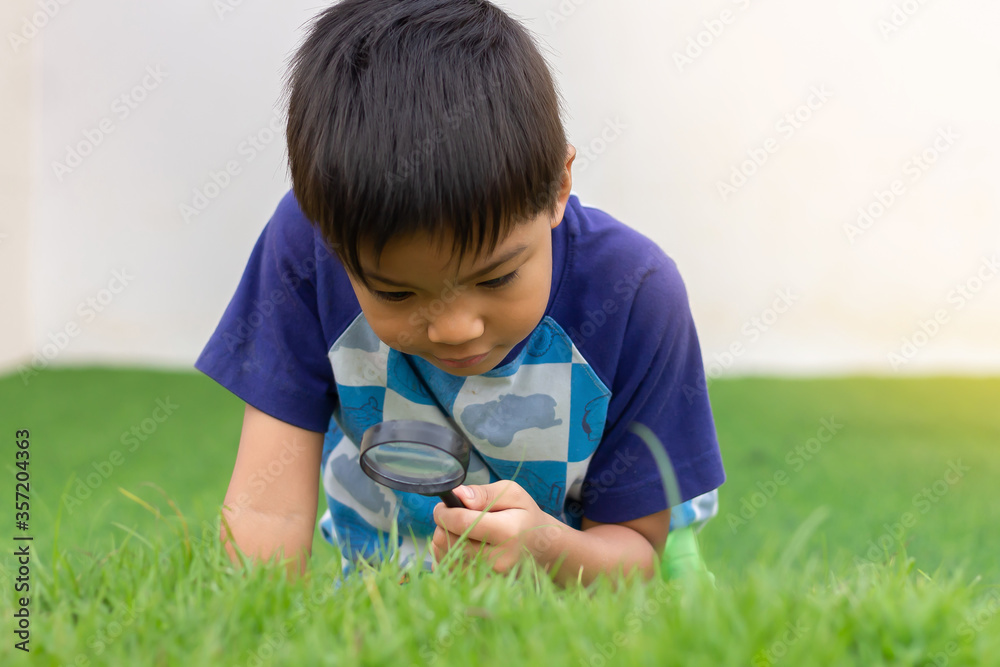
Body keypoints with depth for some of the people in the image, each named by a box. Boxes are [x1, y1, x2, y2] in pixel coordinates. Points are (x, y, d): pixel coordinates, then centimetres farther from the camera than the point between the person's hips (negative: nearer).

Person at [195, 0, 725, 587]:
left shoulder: (634, 295, -26)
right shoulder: (308, 244, -23)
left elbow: (636, 551, -16)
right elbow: (267, 508, -23)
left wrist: (547, 548, -37)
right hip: (380, 582, 1)